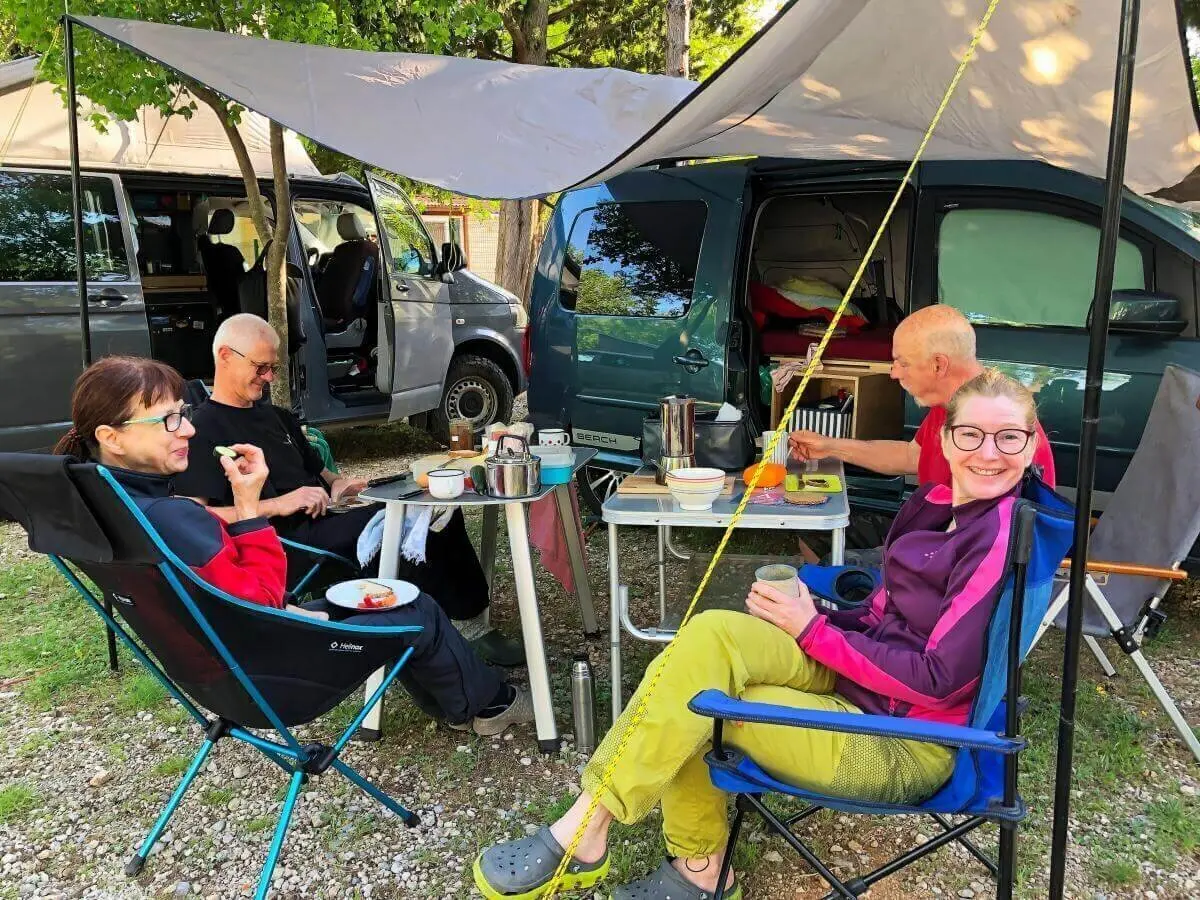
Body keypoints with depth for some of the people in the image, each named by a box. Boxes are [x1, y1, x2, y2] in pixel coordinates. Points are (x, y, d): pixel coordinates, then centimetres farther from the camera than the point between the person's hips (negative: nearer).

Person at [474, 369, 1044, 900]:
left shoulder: (1004, 539, -18)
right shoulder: (931, 505, 6)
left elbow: (938, 679, -20)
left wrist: (811, 631, -15)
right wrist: (815, 616, -7)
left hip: (904, 745, -7)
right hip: (857, 676, 7)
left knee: (696, 690, -18)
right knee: (711, 635, -16)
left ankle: (584, 833, -1)